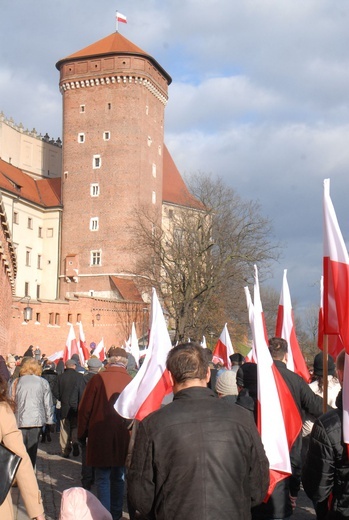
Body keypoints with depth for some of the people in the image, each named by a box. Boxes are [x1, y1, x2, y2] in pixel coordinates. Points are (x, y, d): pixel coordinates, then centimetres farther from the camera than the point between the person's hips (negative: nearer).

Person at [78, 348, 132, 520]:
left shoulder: (98, 379, -9)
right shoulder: (131, 381, -5)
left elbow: (85, 409, -5)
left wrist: (82, 434, 6)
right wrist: (131, 433, 12)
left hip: (100, 438, -3)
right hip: (123, 439, 3)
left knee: (103, 479, 5)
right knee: (118, 478, 17)